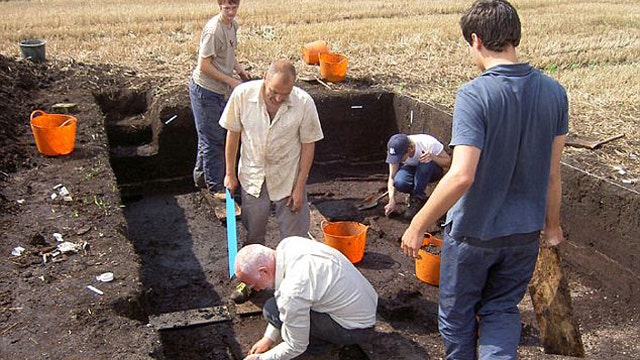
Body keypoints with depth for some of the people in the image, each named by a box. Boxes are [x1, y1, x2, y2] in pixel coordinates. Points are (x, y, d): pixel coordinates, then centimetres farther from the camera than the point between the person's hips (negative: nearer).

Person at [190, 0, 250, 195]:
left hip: (218, 90, 9)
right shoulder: (214, 29, -24)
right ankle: (216, 186, 13)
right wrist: (231, 81, -20)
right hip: (205, 90, -9)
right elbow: (204, 65, -23)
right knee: (213, 139, 1)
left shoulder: (233, 24, 4)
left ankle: (201, 176, 37)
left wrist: (238, 67, 2)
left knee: (209, 136, 21)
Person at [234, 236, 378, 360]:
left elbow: (296, 347, -16)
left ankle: (320, 344, 2)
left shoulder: (292, 291, -31)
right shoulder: (287, 245, -8)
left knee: (271, 309, -16)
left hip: (358, 330, -8)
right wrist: (268, 338, 12)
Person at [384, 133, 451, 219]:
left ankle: (418, 199, -22)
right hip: (411, 169, 1)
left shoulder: (429, 143, -33)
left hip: (432, 171, -1)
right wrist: (392, 201, -31)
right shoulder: (396, 152, -24)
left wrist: (432, 157, -43)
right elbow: (392, 177, -19)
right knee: (399, 182, -33)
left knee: (426, 162, -38)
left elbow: (448, 162, -23)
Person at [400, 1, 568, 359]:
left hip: (473, 231, -5)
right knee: (502, 310, 22)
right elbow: (553, 173, 2)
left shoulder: (474, 95, -22)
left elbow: (462, 175, -29)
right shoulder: (554, 93, -5)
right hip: (525, 231, 5)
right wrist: (552, 224, 17)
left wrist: (418, 225, -19)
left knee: (457, 314, 19)